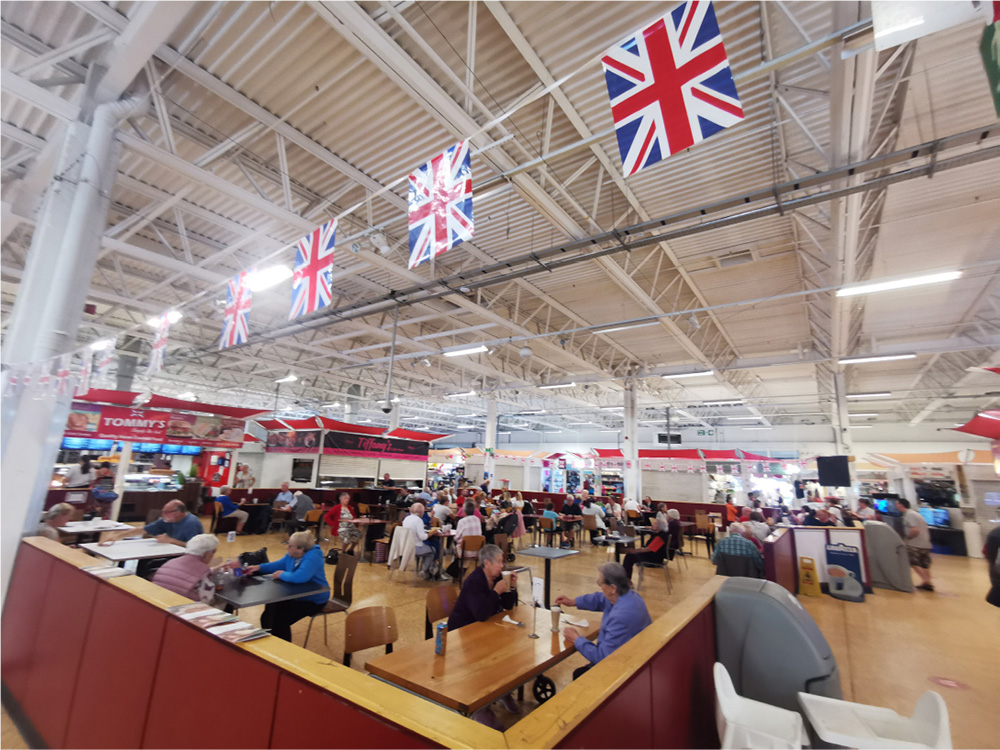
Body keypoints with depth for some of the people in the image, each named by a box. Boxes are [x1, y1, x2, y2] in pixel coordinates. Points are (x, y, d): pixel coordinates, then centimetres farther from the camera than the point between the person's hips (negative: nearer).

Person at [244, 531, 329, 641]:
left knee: (280, 620, -18)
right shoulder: (292, 555, 2)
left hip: (313, 600, -9)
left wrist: (281, 574, -20)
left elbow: (299, 577, -39)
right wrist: (258, 568, 4)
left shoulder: (312, 558, -28)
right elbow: (278, 565, 19)